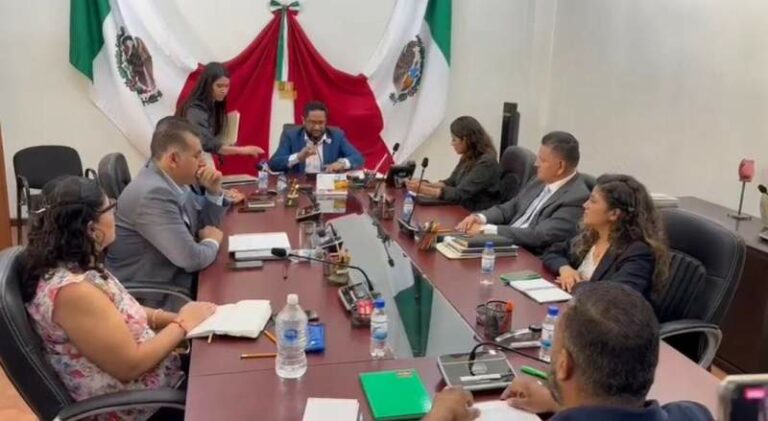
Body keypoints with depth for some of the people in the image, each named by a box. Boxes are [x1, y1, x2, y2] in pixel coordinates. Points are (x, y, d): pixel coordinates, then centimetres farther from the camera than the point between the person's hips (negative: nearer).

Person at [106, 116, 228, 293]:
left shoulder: (171, 179, 0)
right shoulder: (153, 194, -26)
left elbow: (207, 224, 13)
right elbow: (192, 259, -28)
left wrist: (214, 191, -4)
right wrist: (212, 241, -8)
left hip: (174, 276, 8)